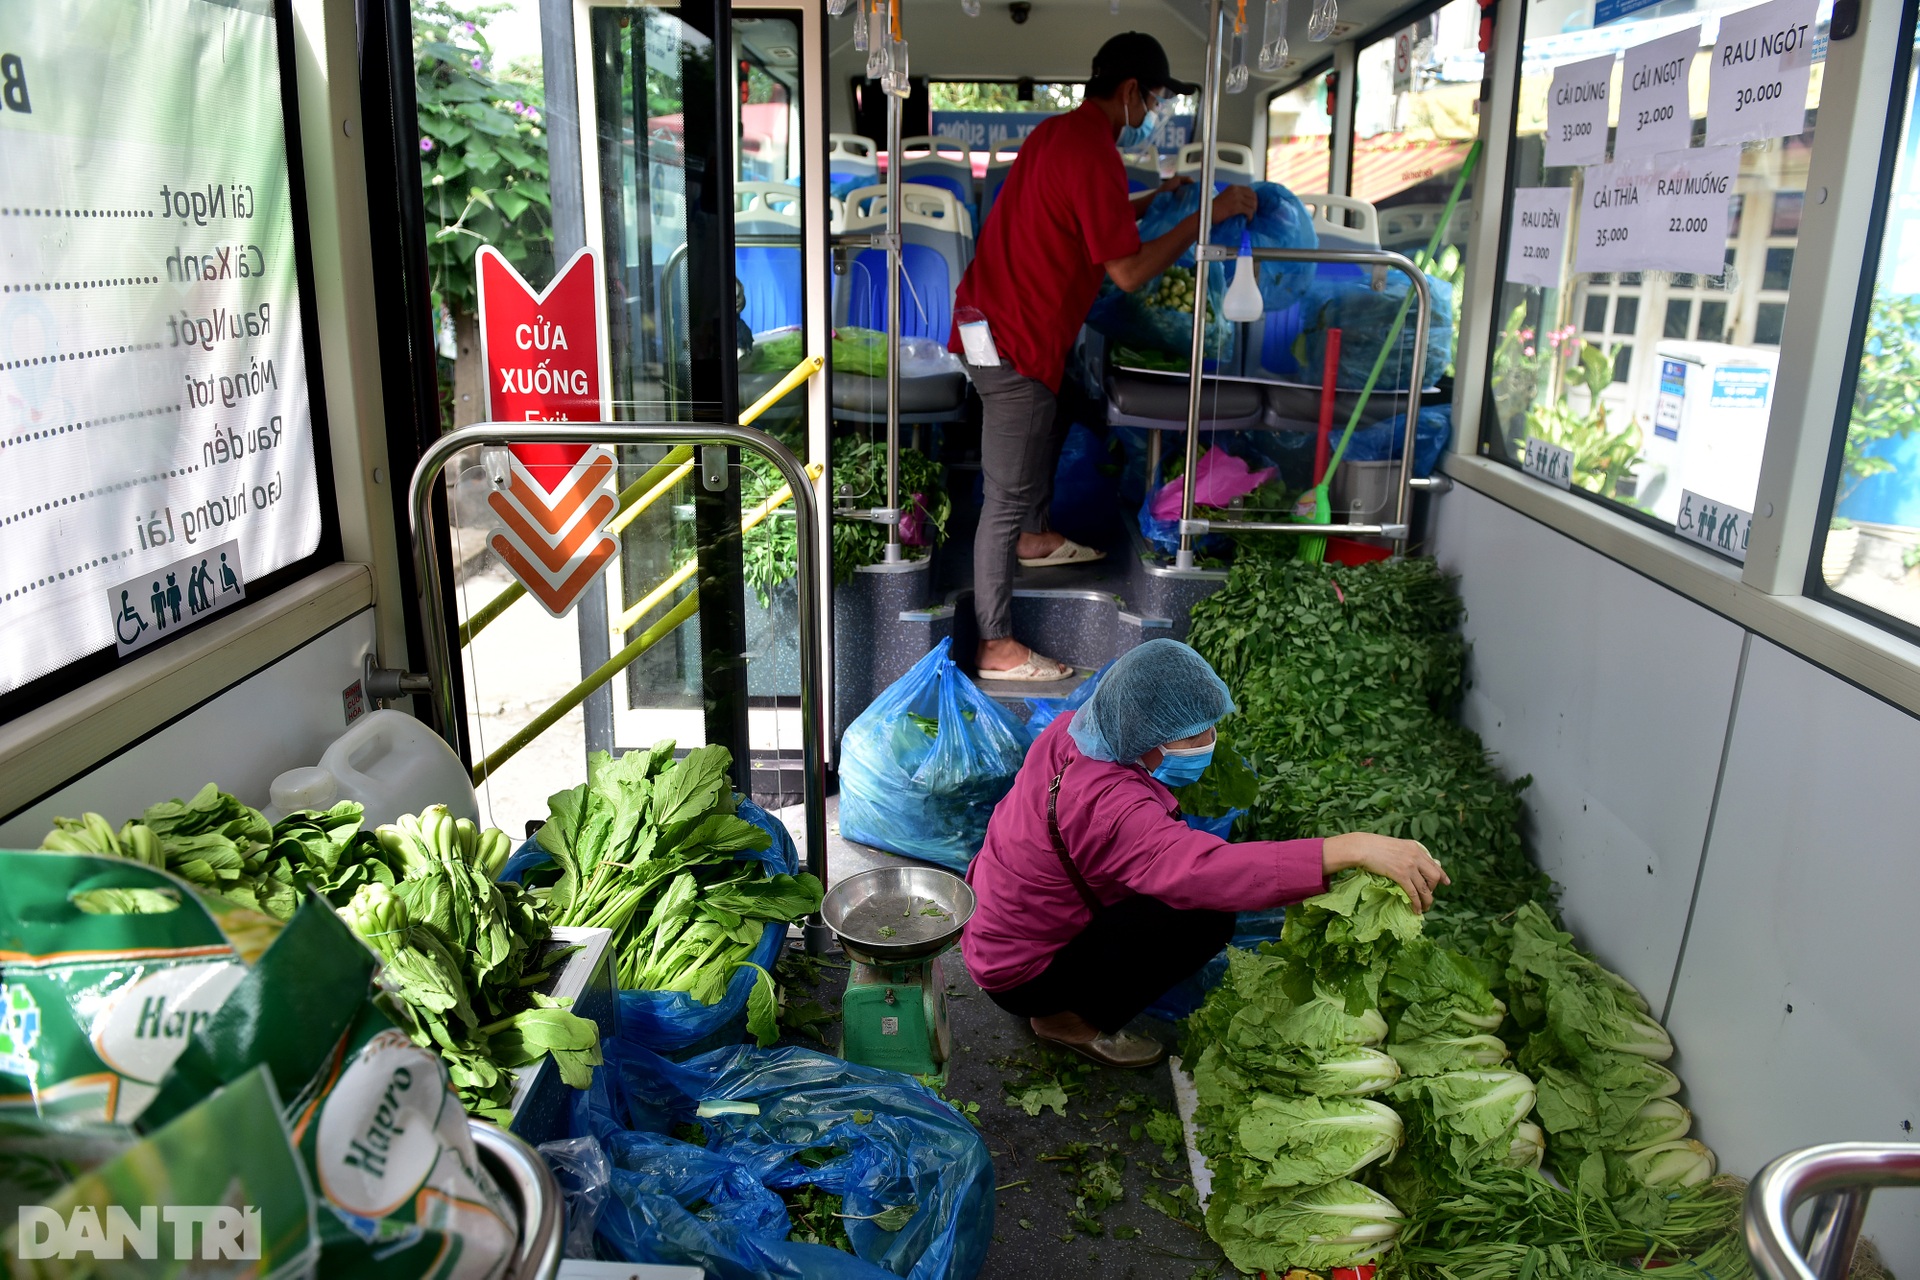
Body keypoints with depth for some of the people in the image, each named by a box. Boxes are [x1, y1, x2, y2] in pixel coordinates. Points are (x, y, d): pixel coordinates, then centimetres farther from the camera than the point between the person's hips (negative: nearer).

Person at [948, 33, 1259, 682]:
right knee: (1008, 495, -5)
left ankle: (1032, 538, 55)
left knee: (1050, 428, 32)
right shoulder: (1095, 153, -20)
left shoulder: (1059, 131, 11)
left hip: (992, 312, 11)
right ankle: (997, 646, 4)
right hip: (1013, 340, -11)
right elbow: (1129, 271, -21)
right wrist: (1210, 214, -15)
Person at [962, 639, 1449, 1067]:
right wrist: (1353, 849, -54)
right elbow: (1206, 871, -51)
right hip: (1024, 978, -9)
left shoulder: (1070, 732, -8)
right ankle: (1073, 1019, -3)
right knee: (1207, 914, -23)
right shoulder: (1107, 806, -35)